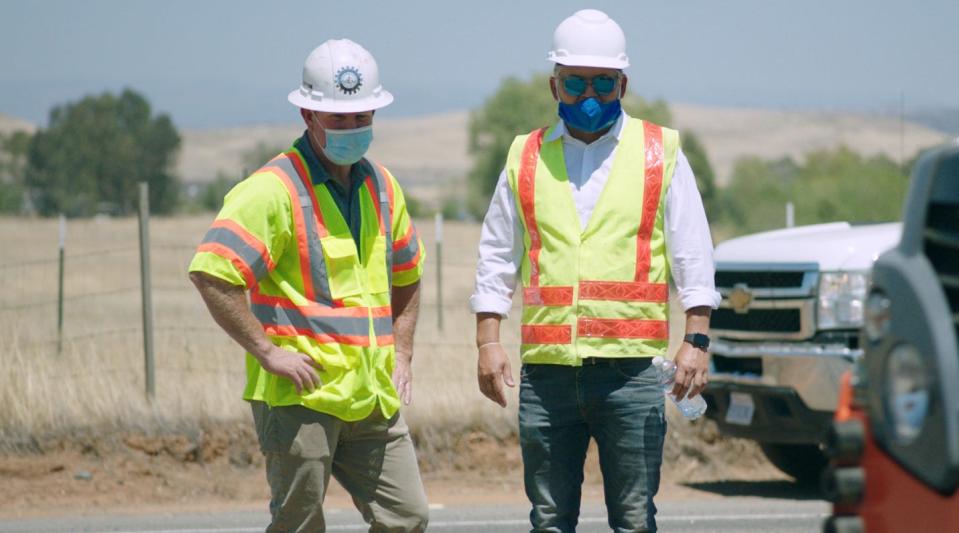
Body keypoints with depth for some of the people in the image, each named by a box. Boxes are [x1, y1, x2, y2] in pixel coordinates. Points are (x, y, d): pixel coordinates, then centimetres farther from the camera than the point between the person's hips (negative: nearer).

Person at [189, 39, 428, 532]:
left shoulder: (381, 187, 14)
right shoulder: (275, 189, -10)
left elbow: (406, 277, 30)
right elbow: (211, 272, -20)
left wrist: (401, 355, 17)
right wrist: (267, 352, -18)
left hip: (372, 397, 7)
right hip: (299, 396, -7)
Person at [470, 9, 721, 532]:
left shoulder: (661, 153, 7)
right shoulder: (526, 158, 12)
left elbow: (693, 254, 5)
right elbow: (496, 255, 15)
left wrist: (695, 340, -4)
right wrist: (488, 341, 5)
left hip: (632, 367, -2)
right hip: (546, 369, 2)